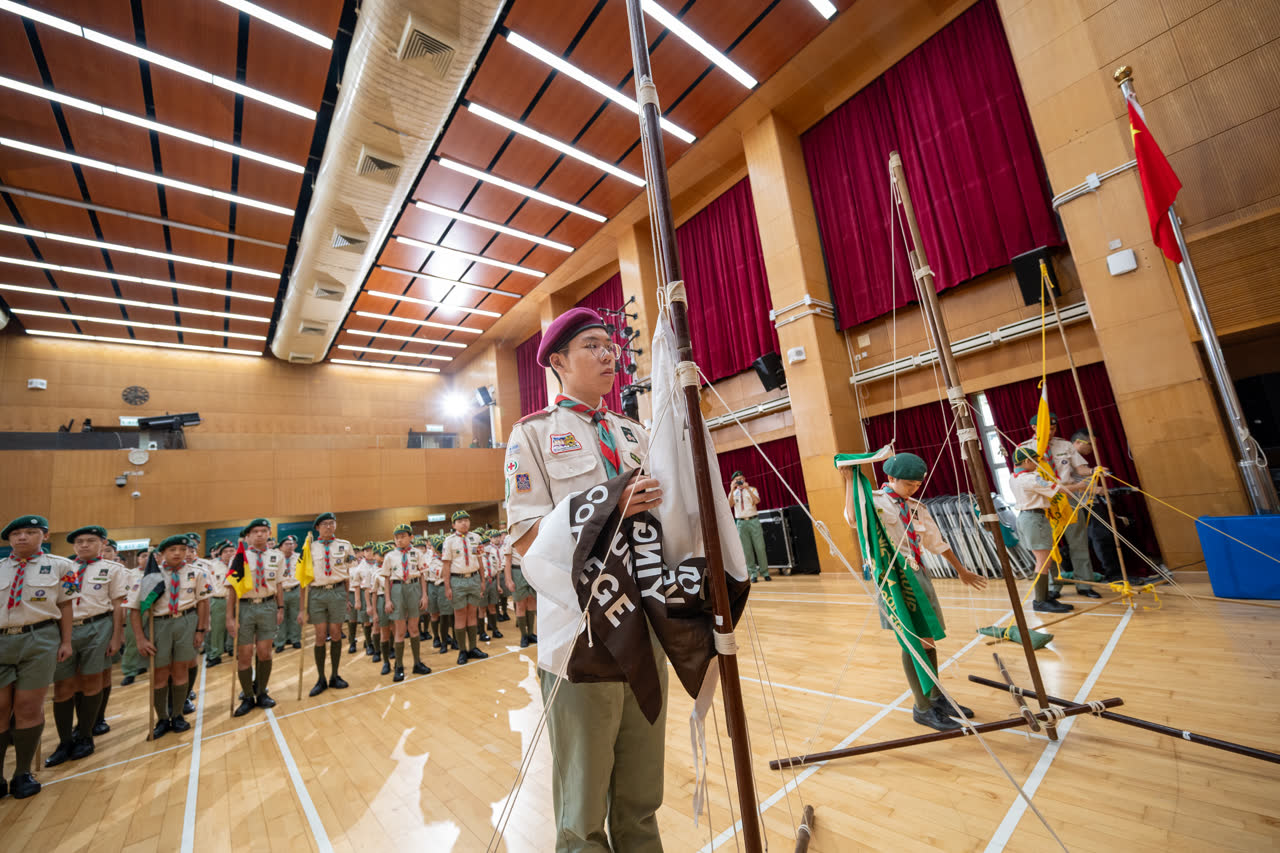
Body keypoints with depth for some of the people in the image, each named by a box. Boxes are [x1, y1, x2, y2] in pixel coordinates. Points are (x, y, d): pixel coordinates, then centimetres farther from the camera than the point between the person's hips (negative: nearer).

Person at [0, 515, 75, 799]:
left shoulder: (59, 566, 2)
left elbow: (65, 605, 3)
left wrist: (66, 642, -1)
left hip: (39, 640, -2)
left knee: (28, 708, 3)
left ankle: (23, 773, 17)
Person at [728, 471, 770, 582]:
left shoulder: (752, 489, 6)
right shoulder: (733, 493, 10)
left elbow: (757, 501, -14)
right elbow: (730, 505, -9)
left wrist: (747, 488, -20)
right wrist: (732, 490, -16)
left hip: (753, 520, -1)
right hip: (741, 522, 1)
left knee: (760, 547, -1)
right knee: (747, 549, 1)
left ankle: (765, 573, 9)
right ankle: (753, 574, 9)